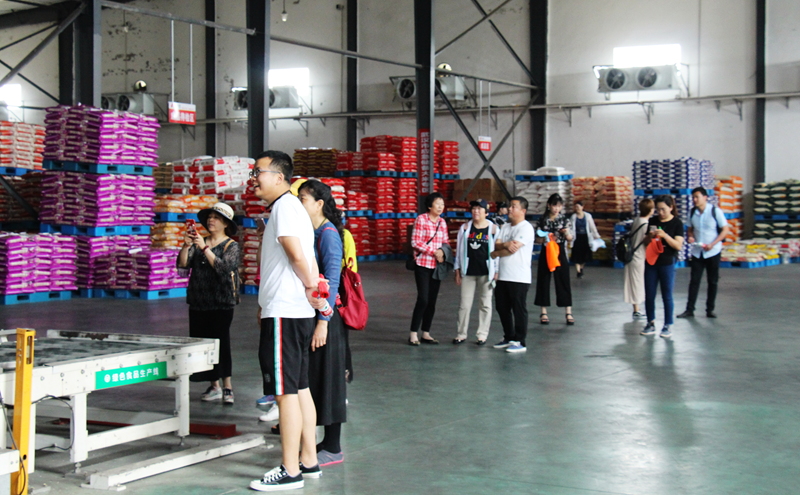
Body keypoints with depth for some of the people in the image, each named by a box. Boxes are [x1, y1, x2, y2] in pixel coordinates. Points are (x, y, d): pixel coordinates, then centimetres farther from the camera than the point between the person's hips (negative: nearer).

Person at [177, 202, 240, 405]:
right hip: (198, 303, 5)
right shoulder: (199, 242, 14)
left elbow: (223, 267, -15)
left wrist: (205, 248, -21)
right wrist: (186, 245, -13)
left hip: (221, 303, -5)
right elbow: (182, 263, 3)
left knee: (220, 341, -10)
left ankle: (227, 387, -3)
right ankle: (214, 387, 12)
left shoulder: (231, 246, 2)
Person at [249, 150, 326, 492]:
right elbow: (308, 260, 19)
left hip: (284, 313, -11)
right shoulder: (287, 207, 20)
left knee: (285, 391, -7)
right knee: (299, 388, 14)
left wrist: (310, 289, -6)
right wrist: (315, 291, 10)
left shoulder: (285, 205, -12)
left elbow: (296, 253, -20)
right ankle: (308, 461, 21)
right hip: (295, 311, 11)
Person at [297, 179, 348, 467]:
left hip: (325, 315, -9)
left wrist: (323, 322, -22)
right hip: (309, 314, 9)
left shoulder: (329, 233, -13)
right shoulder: (310, 231, 13)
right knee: (313, 378, 13)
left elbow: (332, 281, -19)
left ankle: (333, 449, 7)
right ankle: (327, 443, 22)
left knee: (327, 378, -2)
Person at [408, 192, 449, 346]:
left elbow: (446, 241, 17)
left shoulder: (442, 222, 11)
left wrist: (442, 251, -6)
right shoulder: (421, 219, -7)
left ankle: (426, 334, 15)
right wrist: (434, 251, -14)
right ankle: (413, 334, -3)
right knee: (423, 299, -11)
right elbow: (415, 242, -11)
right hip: (422, 265, -6)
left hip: (437, 265, 6)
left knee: (432, 300, 7)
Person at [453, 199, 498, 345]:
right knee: (464, 304, 3)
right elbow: (459, 250, 9)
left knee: (485, 304, 6)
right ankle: (462, 334, 13)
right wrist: (457, 272, 6)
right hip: (468, 272, 2)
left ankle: (483, 334, 16)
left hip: (486, 273, -2)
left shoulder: (493, 229, -1)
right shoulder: (465, 228, 5)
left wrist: (496, 273, -3)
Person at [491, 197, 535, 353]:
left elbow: (514, 248, -16)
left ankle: (520, 342, 4)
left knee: (519, 309, -2)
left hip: (519, 277, -8)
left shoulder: (526, 228, -9)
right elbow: (496, 245, 5)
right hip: (502, 276, 8)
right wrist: (505, 245, -17)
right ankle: (508, 338, 25)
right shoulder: (505, 227, 16)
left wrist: (495, 254, -2)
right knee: (502, 308, 13)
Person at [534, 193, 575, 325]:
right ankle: (544, 312, 10)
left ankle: (568, 312, 4)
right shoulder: (543, 220, 3)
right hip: (546, 253, 1)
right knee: (543, 281, 2)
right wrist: (545, 239, -14)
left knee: (563, 281, 0)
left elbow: (570, 239, 4)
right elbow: (537, 239, 6)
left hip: (560, 252, -1)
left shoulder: (564, 220, 3)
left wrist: (567, 233, -17)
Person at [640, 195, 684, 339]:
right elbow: (646, 243, 12)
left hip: (667, 263, -4)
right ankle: (651, 324, 18)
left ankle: (667, 326, 8)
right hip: (651, 262, 4)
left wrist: (664, 235, -24)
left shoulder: (677, 223, -5)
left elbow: (678, 246, -12)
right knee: (649, 295, 7)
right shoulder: (653, 221, 7)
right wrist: (650, 236, -10)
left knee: (667, 296, 1)